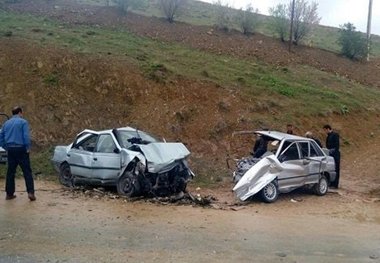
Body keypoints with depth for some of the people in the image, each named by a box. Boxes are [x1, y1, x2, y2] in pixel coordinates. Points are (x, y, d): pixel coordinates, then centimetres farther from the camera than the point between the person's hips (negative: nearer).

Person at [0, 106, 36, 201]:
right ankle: (30, 192, -10)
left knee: (10, 172, 11)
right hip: (21, 149, -5)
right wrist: (28, 148, -5)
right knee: (27, 172, -3)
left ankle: (9, 194, 14)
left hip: (11, 150, 5)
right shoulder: (23, 122, -4)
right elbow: (26, 136, -14)